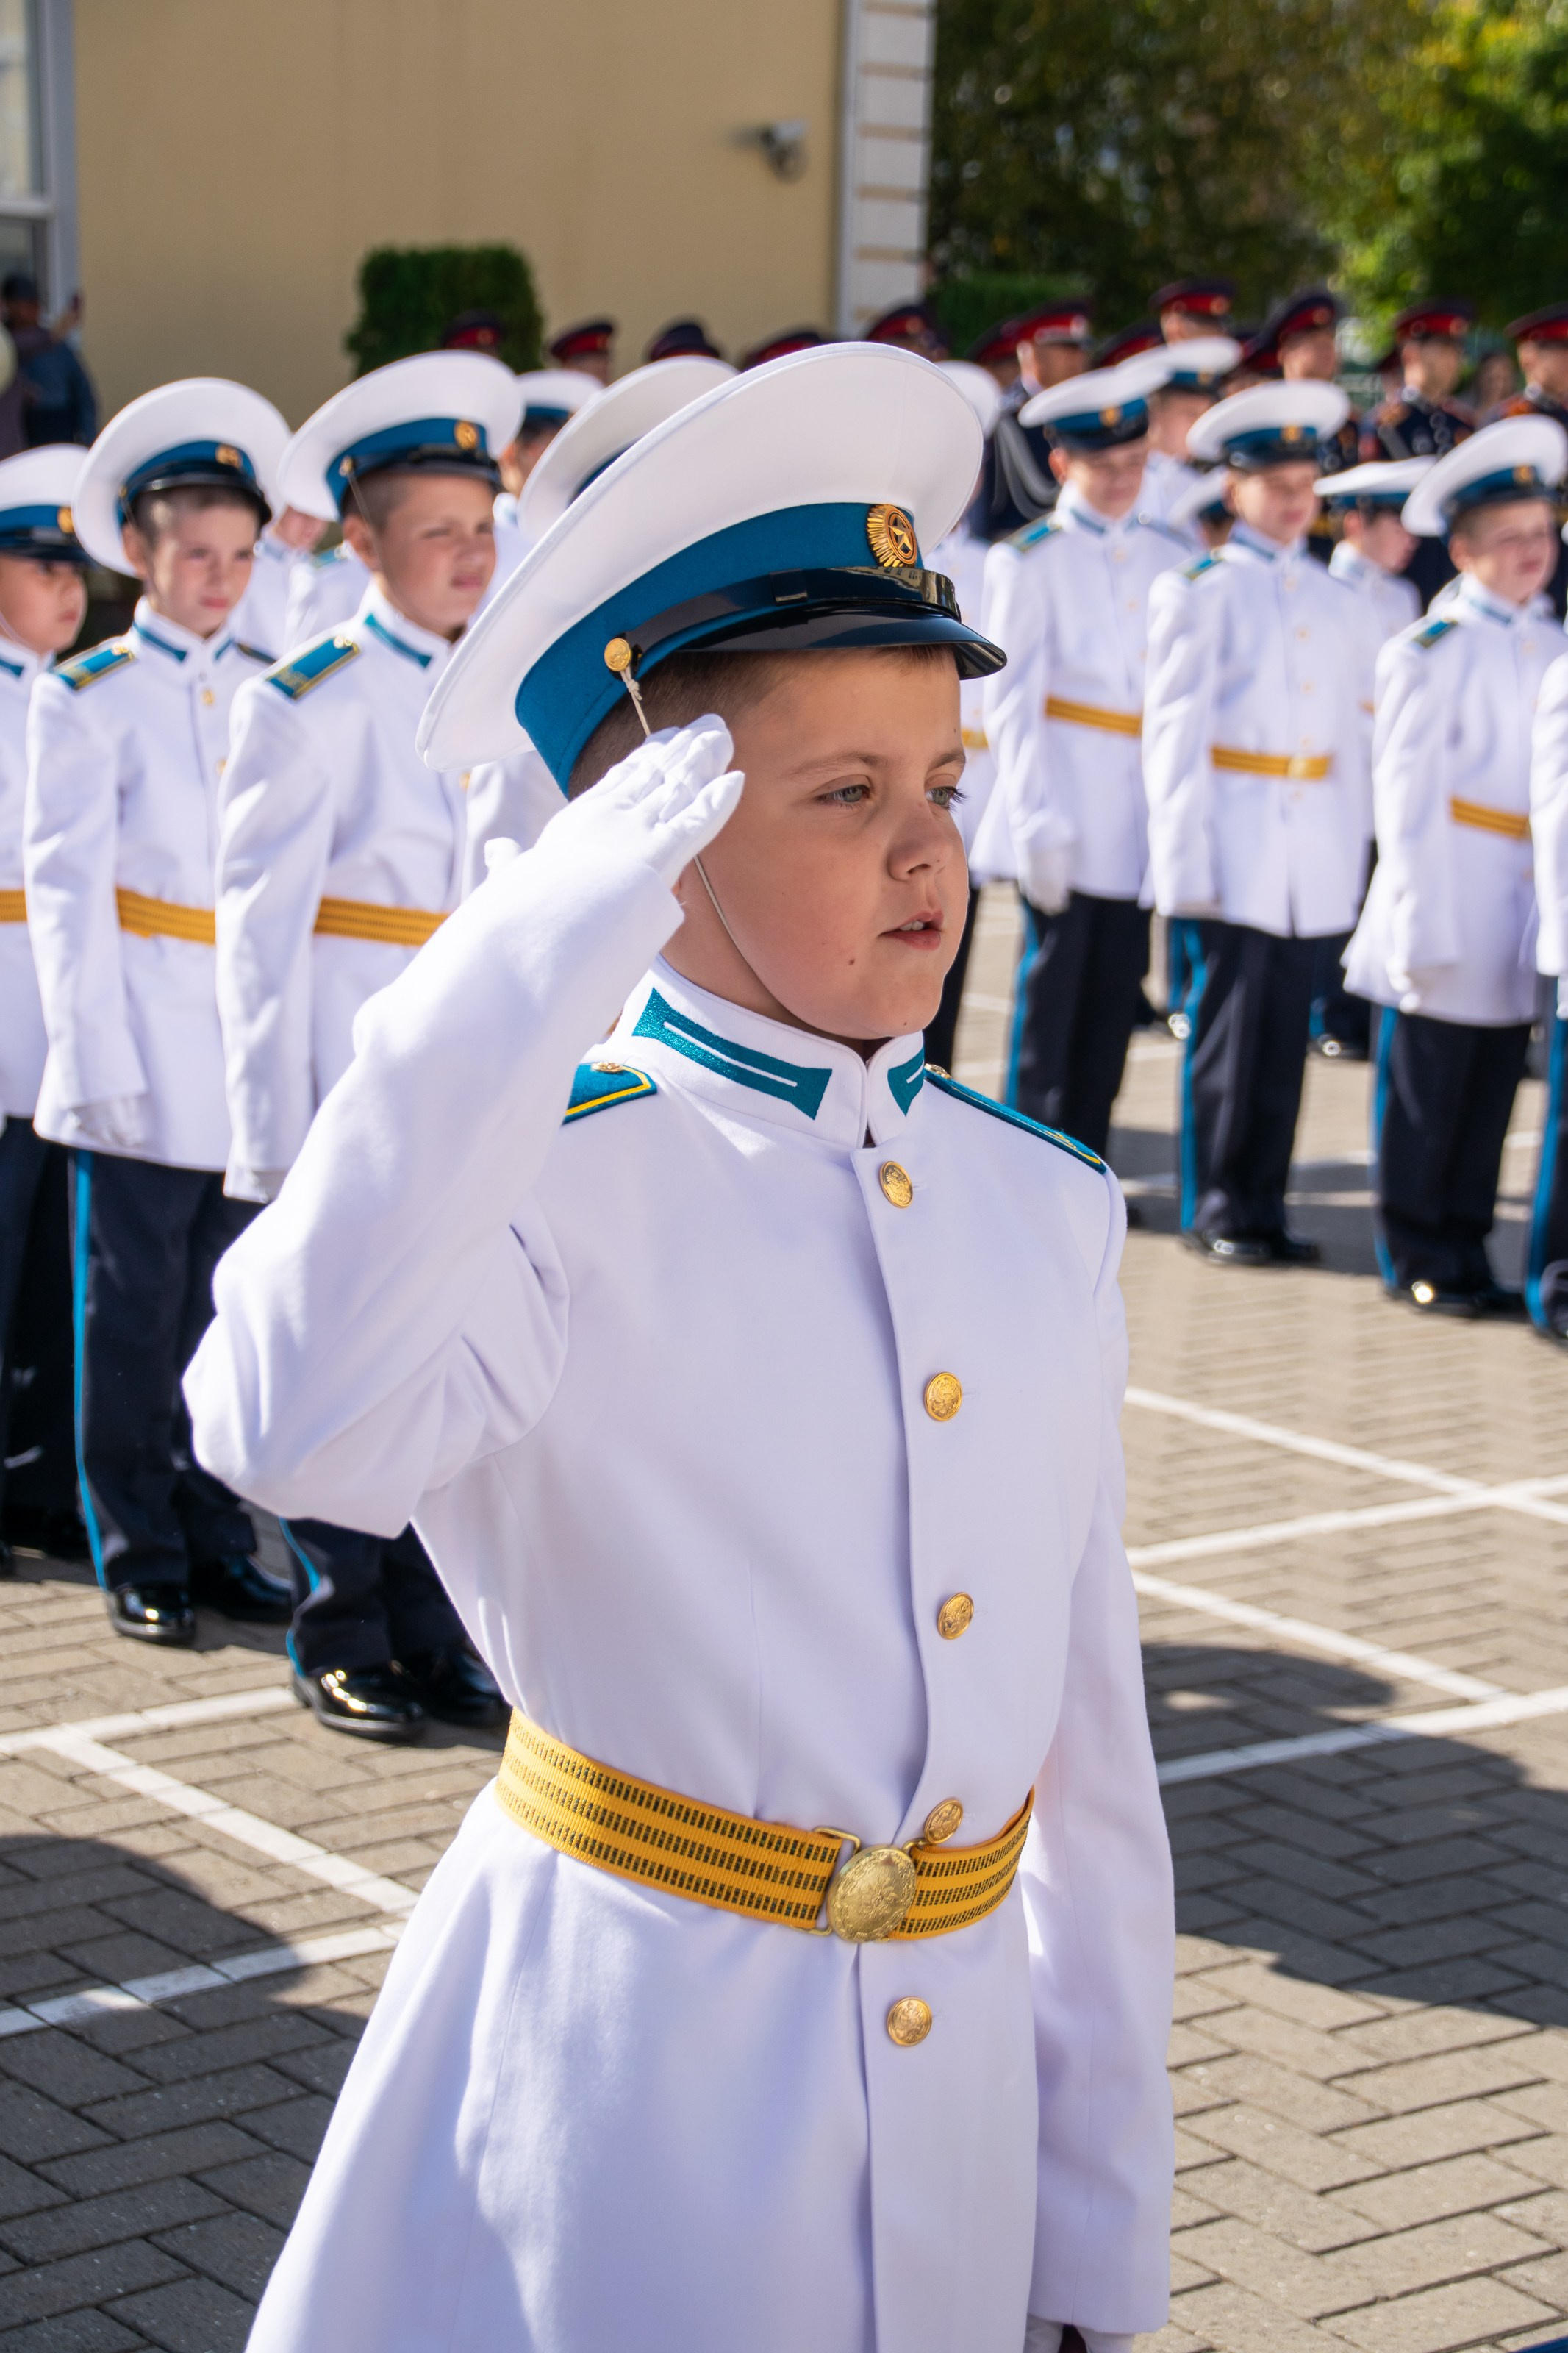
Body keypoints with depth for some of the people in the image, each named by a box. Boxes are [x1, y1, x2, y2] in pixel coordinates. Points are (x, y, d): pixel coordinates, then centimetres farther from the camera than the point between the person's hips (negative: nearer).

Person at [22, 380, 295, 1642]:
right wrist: (97, 1057, -10)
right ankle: (141, 1557, 12)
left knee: (232, 1305, 8)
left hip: (256, 1049, 3)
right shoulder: (87, 697, -1)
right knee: (136, 1313, 2)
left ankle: (217, 1537, 19)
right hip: (148, 1050, -3)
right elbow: (67, 888, -4)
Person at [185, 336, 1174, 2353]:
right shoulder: (560, 1185, -14)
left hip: (965, 2093, 5)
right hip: (625, 2077, -5)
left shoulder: (1042, 1207, 3)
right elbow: (293, 1425, -38)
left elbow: (1089, 1754, 8)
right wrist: (566, 911, -33)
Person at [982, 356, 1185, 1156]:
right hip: (1065, 809, -4)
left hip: (1141, 813, 4)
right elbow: (1011, 700, -5)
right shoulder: (1027, 561, -1)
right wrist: (1033, 822, -13)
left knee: (1116, 997, 7)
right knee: (1052, 996, -3)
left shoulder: (1171, 558, 11)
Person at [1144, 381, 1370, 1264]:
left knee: (1286, 1036, 5)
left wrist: (1353, 856, 11)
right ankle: (1217, 1208, 5)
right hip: (1234, 845, -4)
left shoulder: (1337, 602, 15)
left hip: (1313, 852, 4)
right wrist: (1185, 860, -8)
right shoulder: (1200, 591, 1)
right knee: (1228, 1032, -4)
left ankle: (1264, 1206, 13)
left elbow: (1352, 737, 17)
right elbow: (1175, 733, -2)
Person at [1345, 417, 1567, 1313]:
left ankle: (1467, 1250, 19)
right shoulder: (1429, 654, -7)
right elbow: (1407, 801, -8)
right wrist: (1419, 927, -11)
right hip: (1450, 910, -6)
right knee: (1425, 1097, 2)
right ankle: (1418, 1257, 12)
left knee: (1493, 1096, 10)